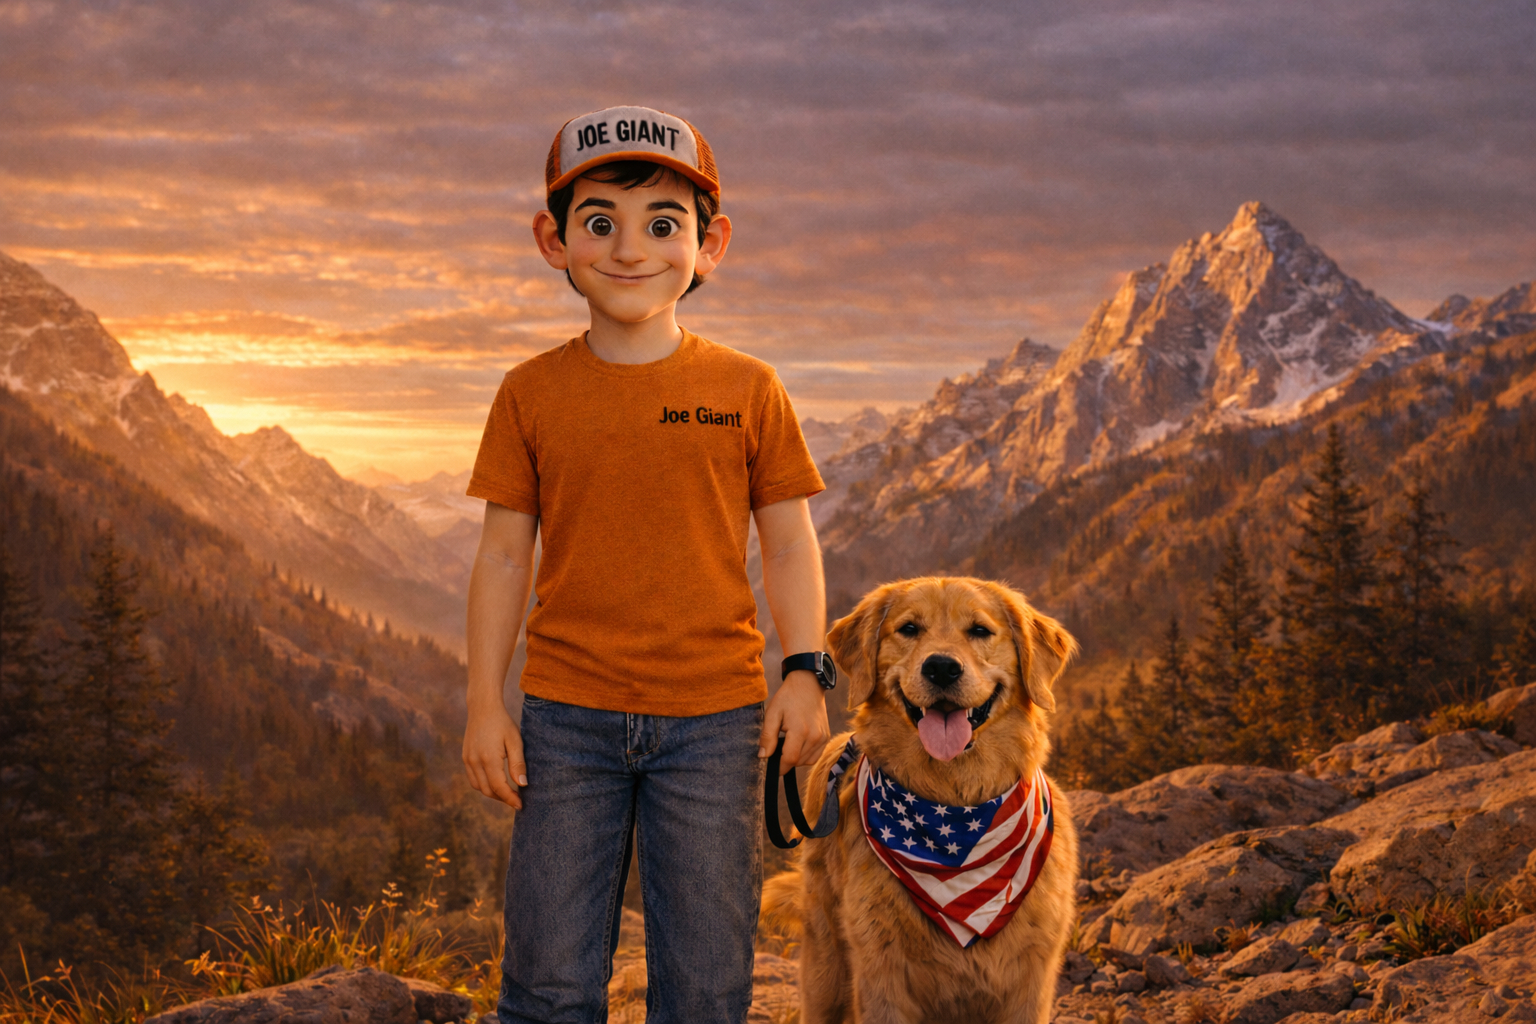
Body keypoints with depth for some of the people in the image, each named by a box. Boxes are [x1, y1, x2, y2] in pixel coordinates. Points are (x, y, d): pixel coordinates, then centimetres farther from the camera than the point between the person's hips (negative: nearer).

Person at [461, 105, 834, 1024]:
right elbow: (504, 552, 5)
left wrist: (806, 673, -5)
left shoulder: (746, 389, 0)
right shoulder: (532, 393, 2)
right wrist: (485, 703, 1)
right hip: (569, 715, 1)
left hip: (714, 717, 0)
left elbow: (790, 542, 5)